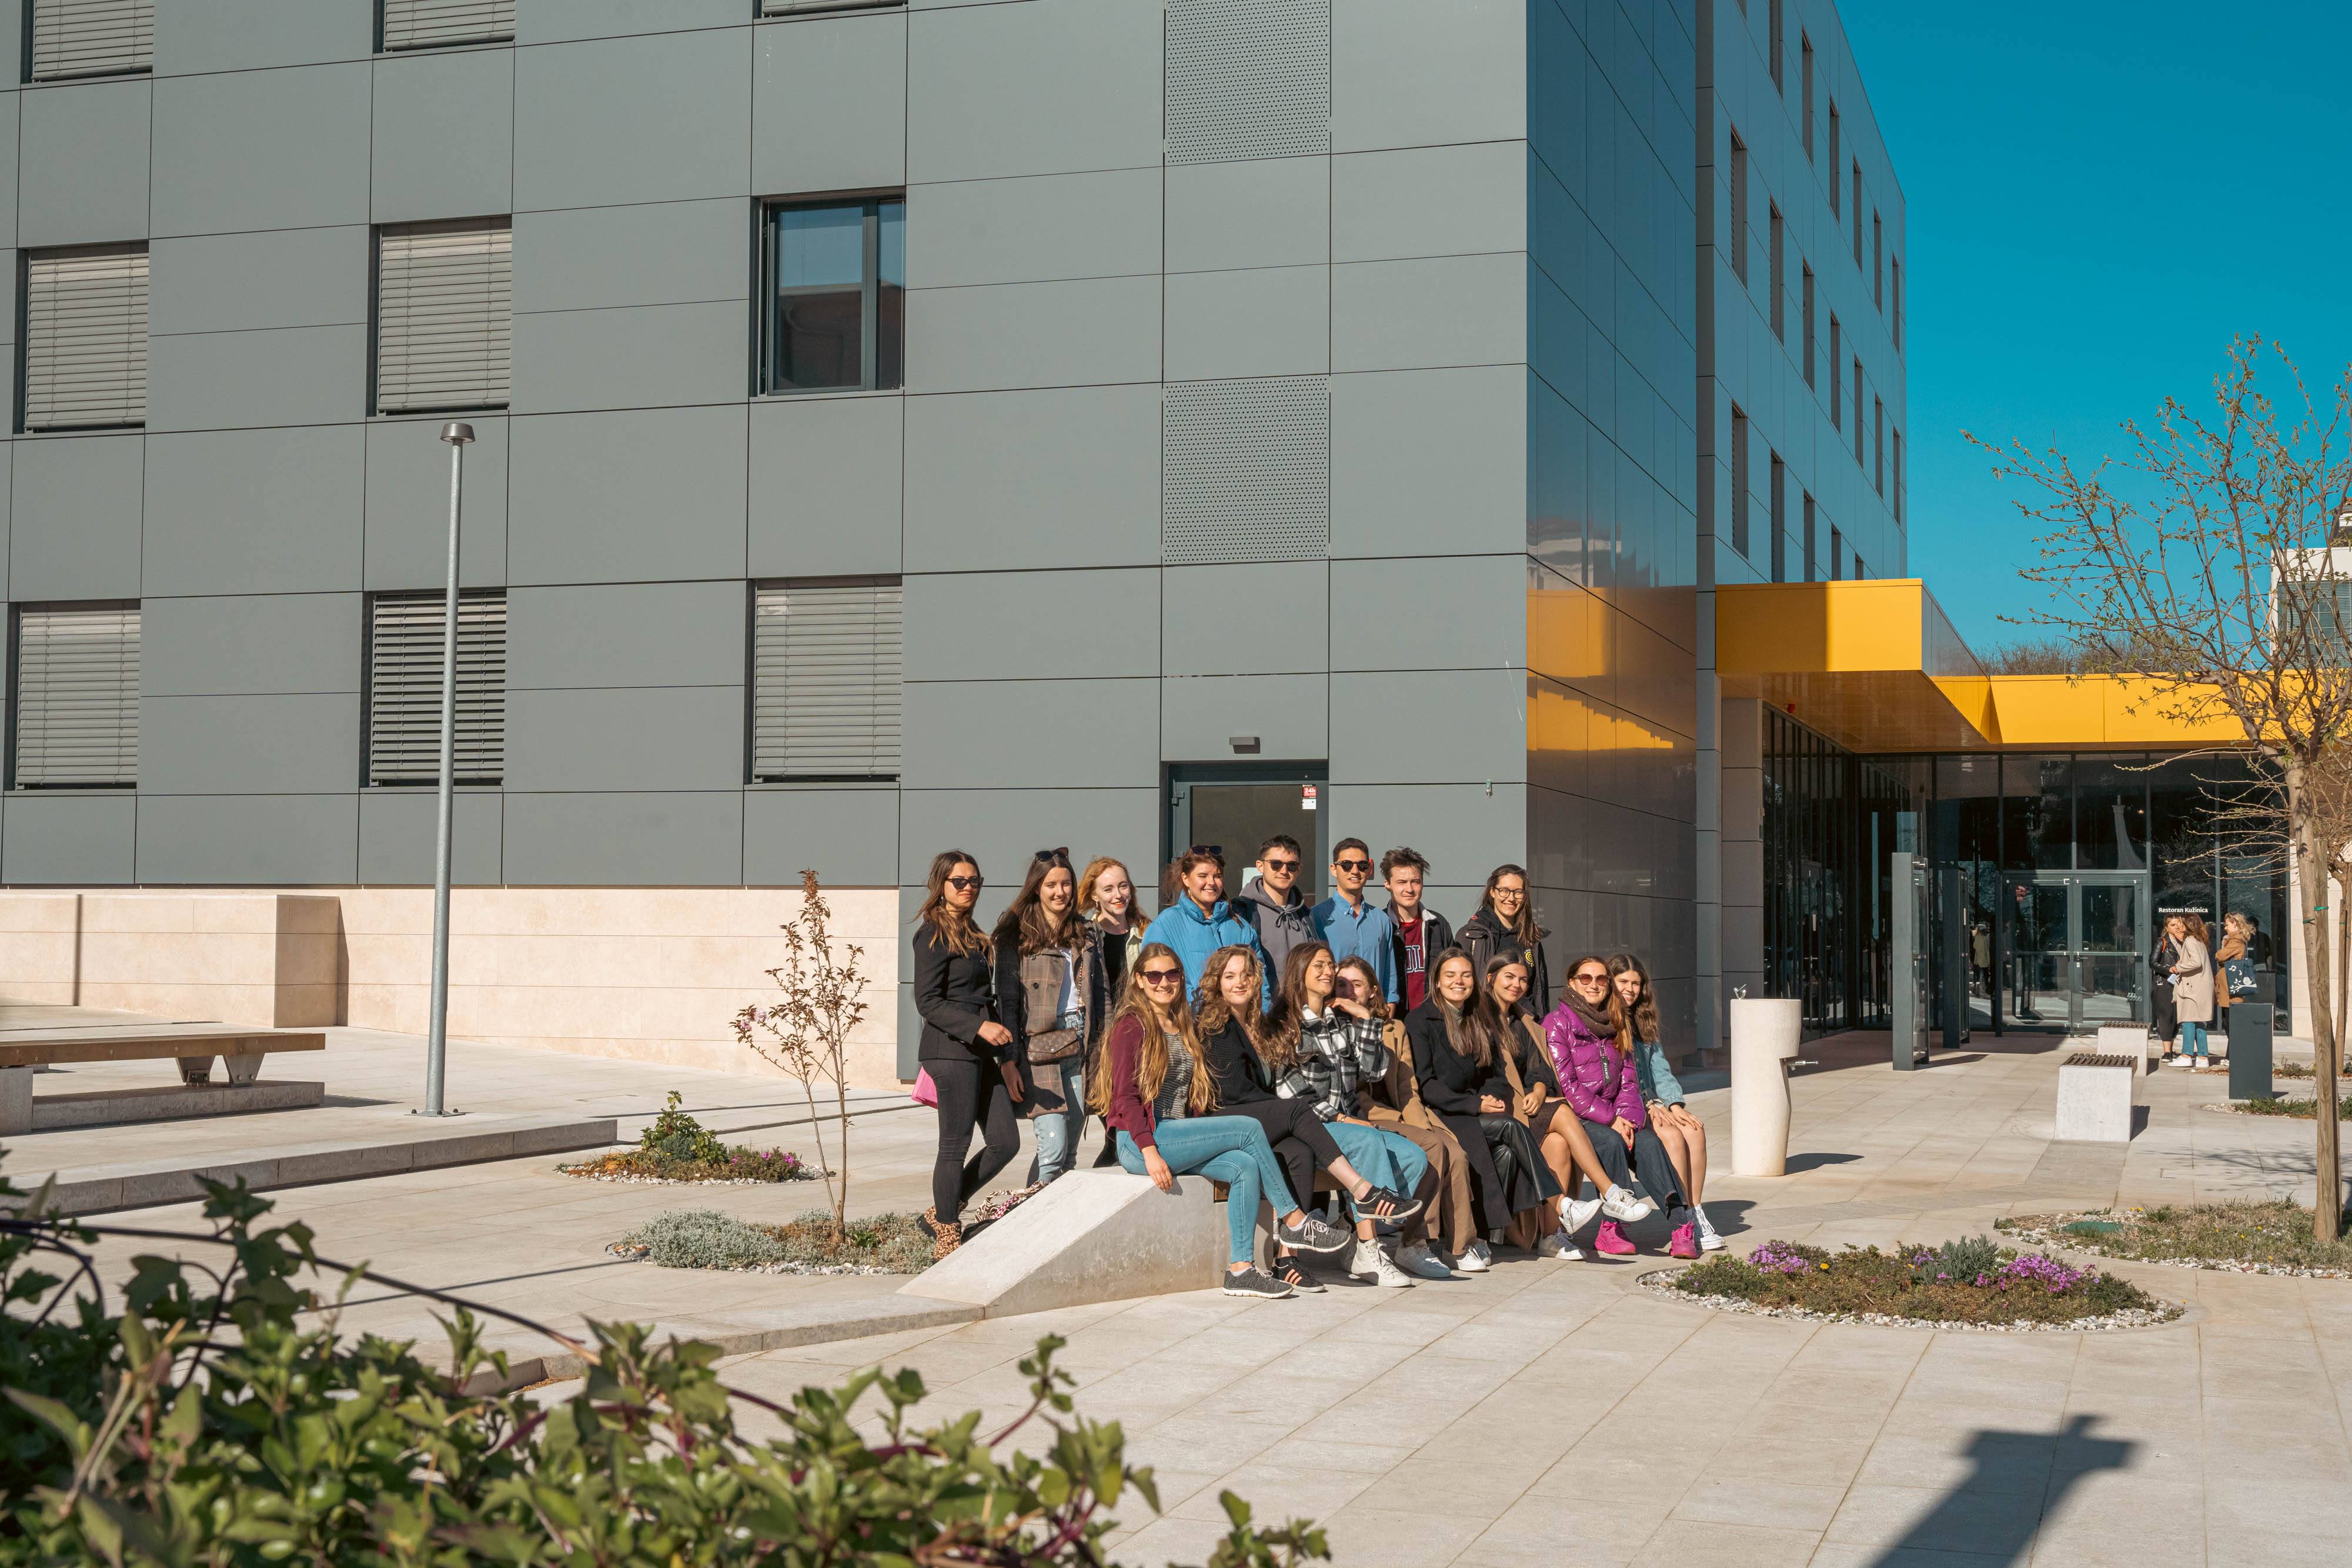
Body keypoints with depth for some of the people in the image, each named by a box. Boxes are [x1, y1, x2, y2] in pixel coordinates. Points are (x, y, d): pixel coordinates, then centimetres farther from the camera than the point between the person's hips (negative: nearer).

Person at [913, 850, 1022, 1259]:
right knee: (956, 1145, -3)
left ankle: (941, 1213, 18)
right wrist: (980, 1027, -22)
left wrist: (1007, 1060, 17)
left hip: (982, 1054, 9)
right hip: (950, 1049, -9)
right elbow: (928, 1002, -14)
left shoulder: (973, 935, 19)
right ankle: (947, 1236, 8)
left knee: (1005, 1142, 5)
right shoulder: (934, 934, -7)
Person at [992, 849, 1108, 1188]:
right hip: (1040, 1049, -5)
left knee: (1070, 1150, 6)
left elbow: (1101, 993, 19)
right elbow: (1007, 1000, -4)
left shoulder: (1088, 935, 16)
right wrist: (1011, 1058, -11)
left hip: (1080, 1048, 5)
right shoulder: (1017, 937, 0)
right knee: (1054, 1147, -14)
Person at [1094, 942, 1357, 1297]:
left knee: (1246, 1167, -19)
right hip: (1139, 1142, -7)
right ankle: (1295, 1222, -9)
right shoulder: (1132, 1025, -4)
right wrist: (1150, 1152, -21)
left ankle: (1241, 1269, -21)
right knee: (1249, 1128, -17)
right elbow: (1125, 1095, -12)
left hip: (1180, 1136, 7)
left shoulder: (1185, 1027, 20)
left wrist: (1204, 1142, 4)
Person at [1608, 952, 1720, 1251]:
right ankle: (1685, 1220, -25)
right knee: (1672, 1135, -29)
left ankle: (1695, 1213, -22)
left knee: (1695, 1130, -21)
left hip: (1650, 1101, 7)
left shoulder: (1641, 1022, 21)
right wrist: (1650, 1109, -16)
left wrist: (1674, 1104, -3)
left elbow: (1660, 1071, 16)